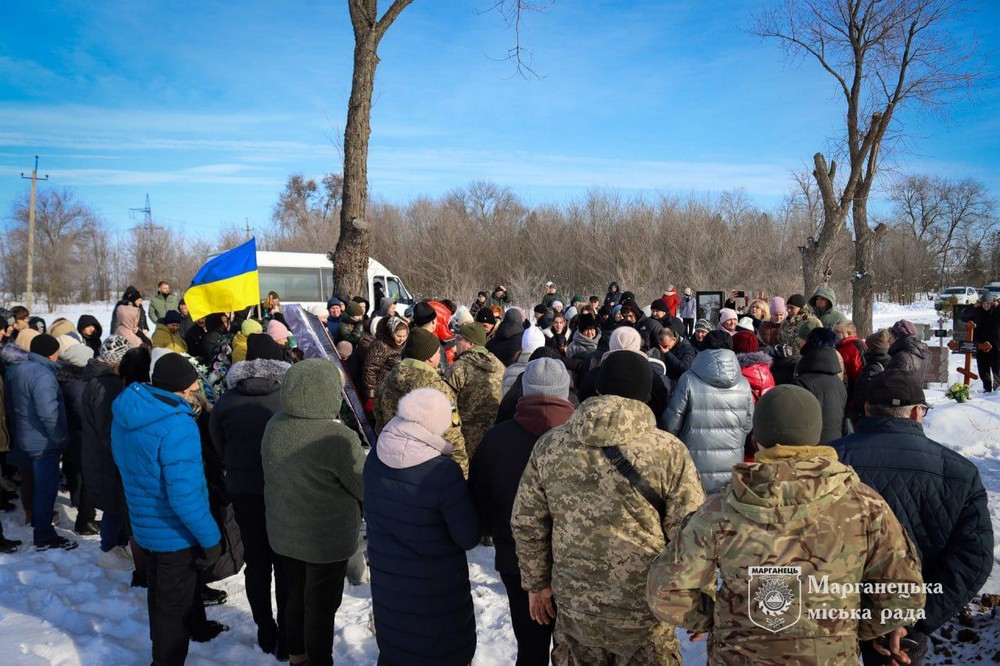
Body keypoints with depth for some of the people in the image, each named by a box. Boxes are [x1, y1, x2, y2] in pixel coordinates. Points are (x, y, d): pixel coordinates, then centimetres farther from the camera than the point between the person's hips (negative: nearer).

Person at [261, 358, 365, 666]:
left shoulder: (274, 425, -8)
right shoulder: (338, 438, -29)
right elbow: (368, 489, -17)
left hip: (283, 533, 7)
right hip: (328, 539, -6)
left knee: (296, 596, 25)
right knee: (321, 606, 13)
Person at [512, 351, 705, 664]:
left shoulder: (548, 446, -7)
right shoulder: (669, 452, -17)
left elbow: (526, 524, 1)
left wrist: (537, 583, 14)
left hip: (573, 607, 2)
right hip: (645, 615, -2)